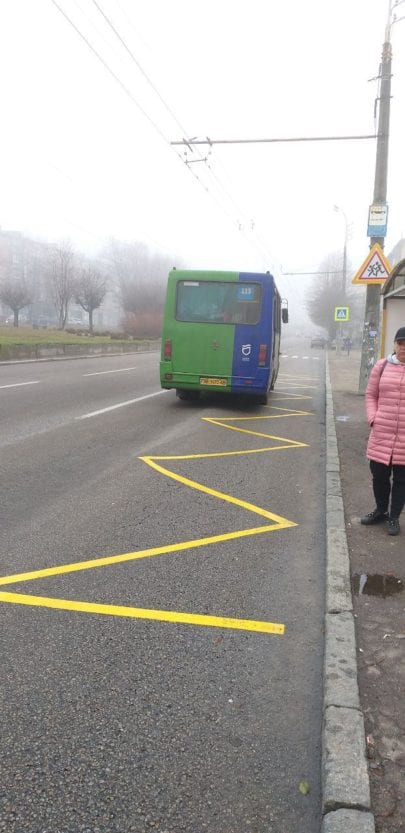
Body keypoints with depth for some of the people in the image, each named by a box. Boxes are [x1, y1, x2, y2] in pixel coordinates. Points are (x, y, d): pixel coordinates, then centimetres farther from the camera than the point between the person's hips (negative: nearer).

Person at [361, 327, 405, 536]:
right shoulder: (382, 366, 3)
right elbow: (371, 395, 10)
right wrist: (372, 418, -3)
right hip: (382, 434, 2)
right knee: (379, 475, 12)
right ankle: (380, 510, 35)